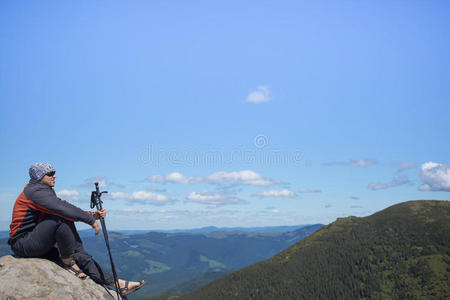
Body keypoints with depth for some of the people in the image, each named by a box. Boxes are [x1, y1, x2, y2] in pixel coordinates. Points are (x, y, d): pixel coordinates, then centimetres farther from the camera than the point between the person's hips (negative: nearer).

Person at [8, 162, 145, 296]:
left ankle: (118, 283, -5)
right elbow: (64, 209, -26)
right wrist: (91, 220, -20)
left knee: (79, 255, -3)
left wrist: (92, 215, 1)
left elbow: (68, 211, 14)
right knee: (63, 219, -28)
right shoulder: (35, 190, -14)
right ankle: (68, 262, -12)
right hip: (23, 243, -9)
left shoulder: (46, 192, 17)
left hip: (41, 244, 9)